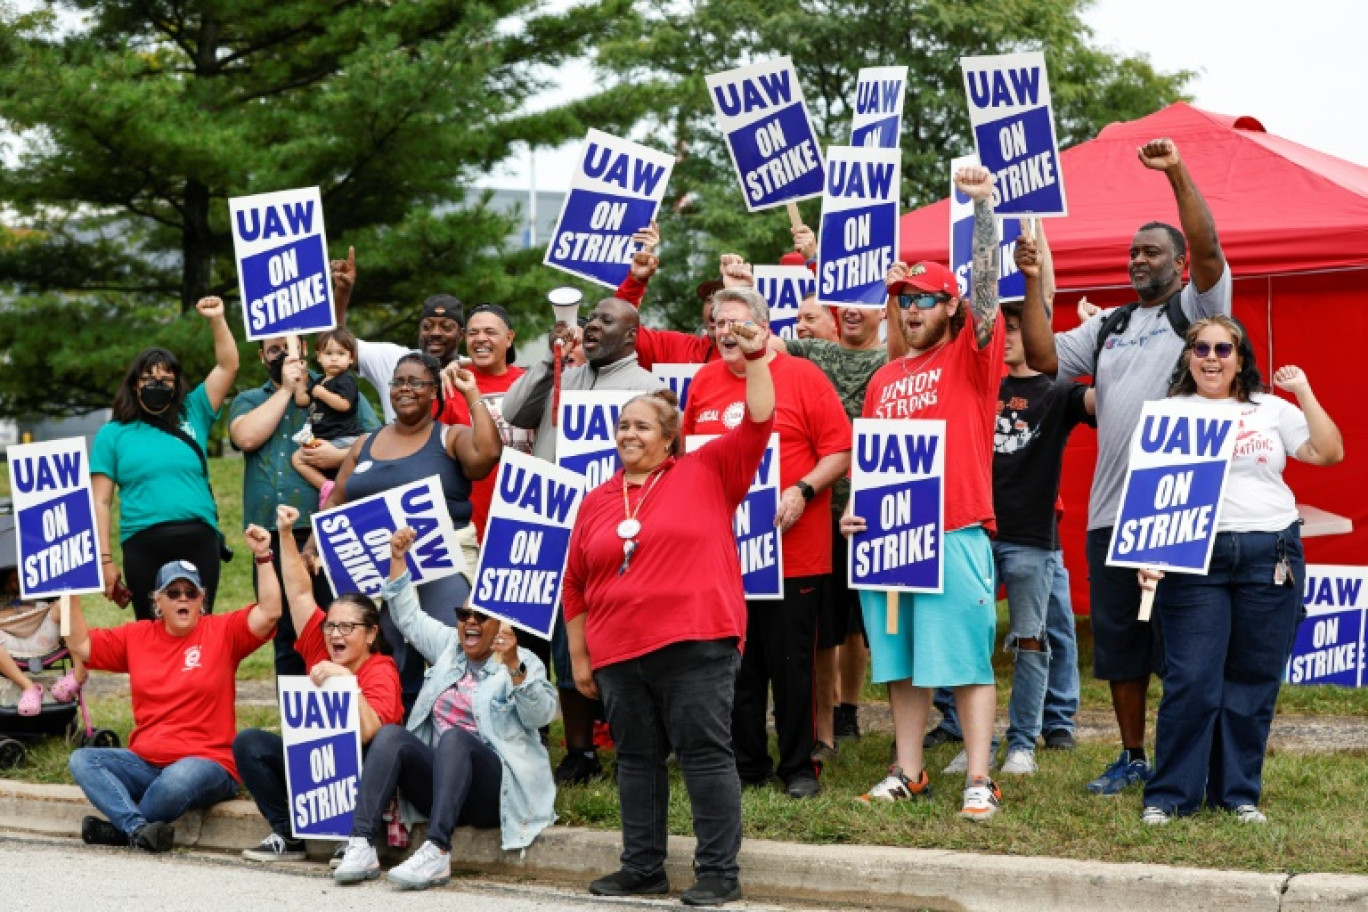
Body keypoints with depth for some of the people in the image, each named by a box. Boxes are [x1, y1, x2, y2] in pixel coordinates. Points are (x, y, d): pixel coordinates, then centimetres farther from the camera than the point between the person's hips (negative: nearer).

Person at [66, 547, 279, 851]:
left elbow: (269, 612, -12)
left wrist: (263, 557, -18)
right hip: (145, 763, 5)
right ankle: (139, 828, -36)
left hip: (207, 763, -5)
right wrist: (71, 594, 5)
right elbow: (80, 645, 12)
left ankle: (121, 827, -14)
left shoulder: (222, 632, 1)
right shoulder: (137, 636, 12)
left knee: (179, 778, -39)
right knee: (81, 760, -17)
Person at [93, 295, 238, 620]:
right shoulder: (113, 434, 9)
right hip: (144, 545, -1)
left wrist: (217, 320, 0)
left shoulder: (192, 416, 14)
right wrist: (105, 559, -1)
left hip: (200, 541, 1)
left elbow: (228, 366, 11)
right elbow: (101, 502, 6)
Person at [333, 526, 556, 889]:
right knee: (391, 734, -21)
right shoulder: (449, 646, 21)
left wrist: (513, 665, -29)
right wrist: (399, 559, 16)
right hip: (440, 786, 5)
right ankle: (361, 846, -36)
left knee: (454, 737, -34)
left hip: (495, 789, -5)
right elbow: (408, 617, 25)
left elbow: (541, 714, -14)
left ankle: (437, 852, -47)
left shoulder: (524, 663, 2)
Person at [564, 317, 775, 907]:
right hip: (619, 655, 5)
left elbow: (757, 424, -6)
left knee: (705, 755, -3)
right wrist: (580, 658, 13)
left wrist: (755, 360, -15)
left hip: (696, 646, -5)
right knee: (637, 759, 12)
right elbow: (576, 587, 15)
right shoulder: (596, 502, 13)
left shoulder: (706, 473, 3)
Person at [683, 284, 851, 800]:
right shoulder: (704, 381, 10)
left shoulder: (803, 378, -4)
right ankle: (747, 765, 19)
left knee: (792, 663, 2)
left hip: (793, 550, -4)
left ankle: (799, 767, 12)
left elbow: (840, 451, -6)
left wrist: (803, 490, -19)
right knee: (736, 664, 10)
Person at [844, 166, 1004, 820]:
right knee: (900, 663, 9)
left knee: (966, 659, -5)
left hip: (955, 534, -6)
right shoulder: (884, 379, 18)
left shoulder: (969, 357, 2)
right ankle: (907, 772, 17)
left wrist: (982, 205, -21)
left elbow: (985, 283, -11)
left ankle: (978, 779, -4)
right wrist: (854, 510, 5)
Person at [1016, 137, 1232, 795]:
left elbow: (1207, 248, -13)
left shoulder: (1195, 309, 4)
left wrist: (1177, 173, -19)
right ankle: (1132, 758, 20)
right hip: (1110, 511, 6)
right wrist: (1033, 283, 4)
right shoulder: (1108, 327, 20)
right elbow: (1043, 357, 11)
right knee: (1117, 639, 9)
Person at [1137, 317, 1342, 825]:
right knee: (1191, 682, -7)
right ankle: (1170, 796, 1)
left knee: (1253, 683, 4)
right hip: (1194, 559, -2)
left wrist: (1304, 393, 3)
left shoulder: (1270, 410, 13)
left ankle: (1238, 793, 15)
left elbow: (1329, 453, 6)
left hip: (1271, 556, 2)